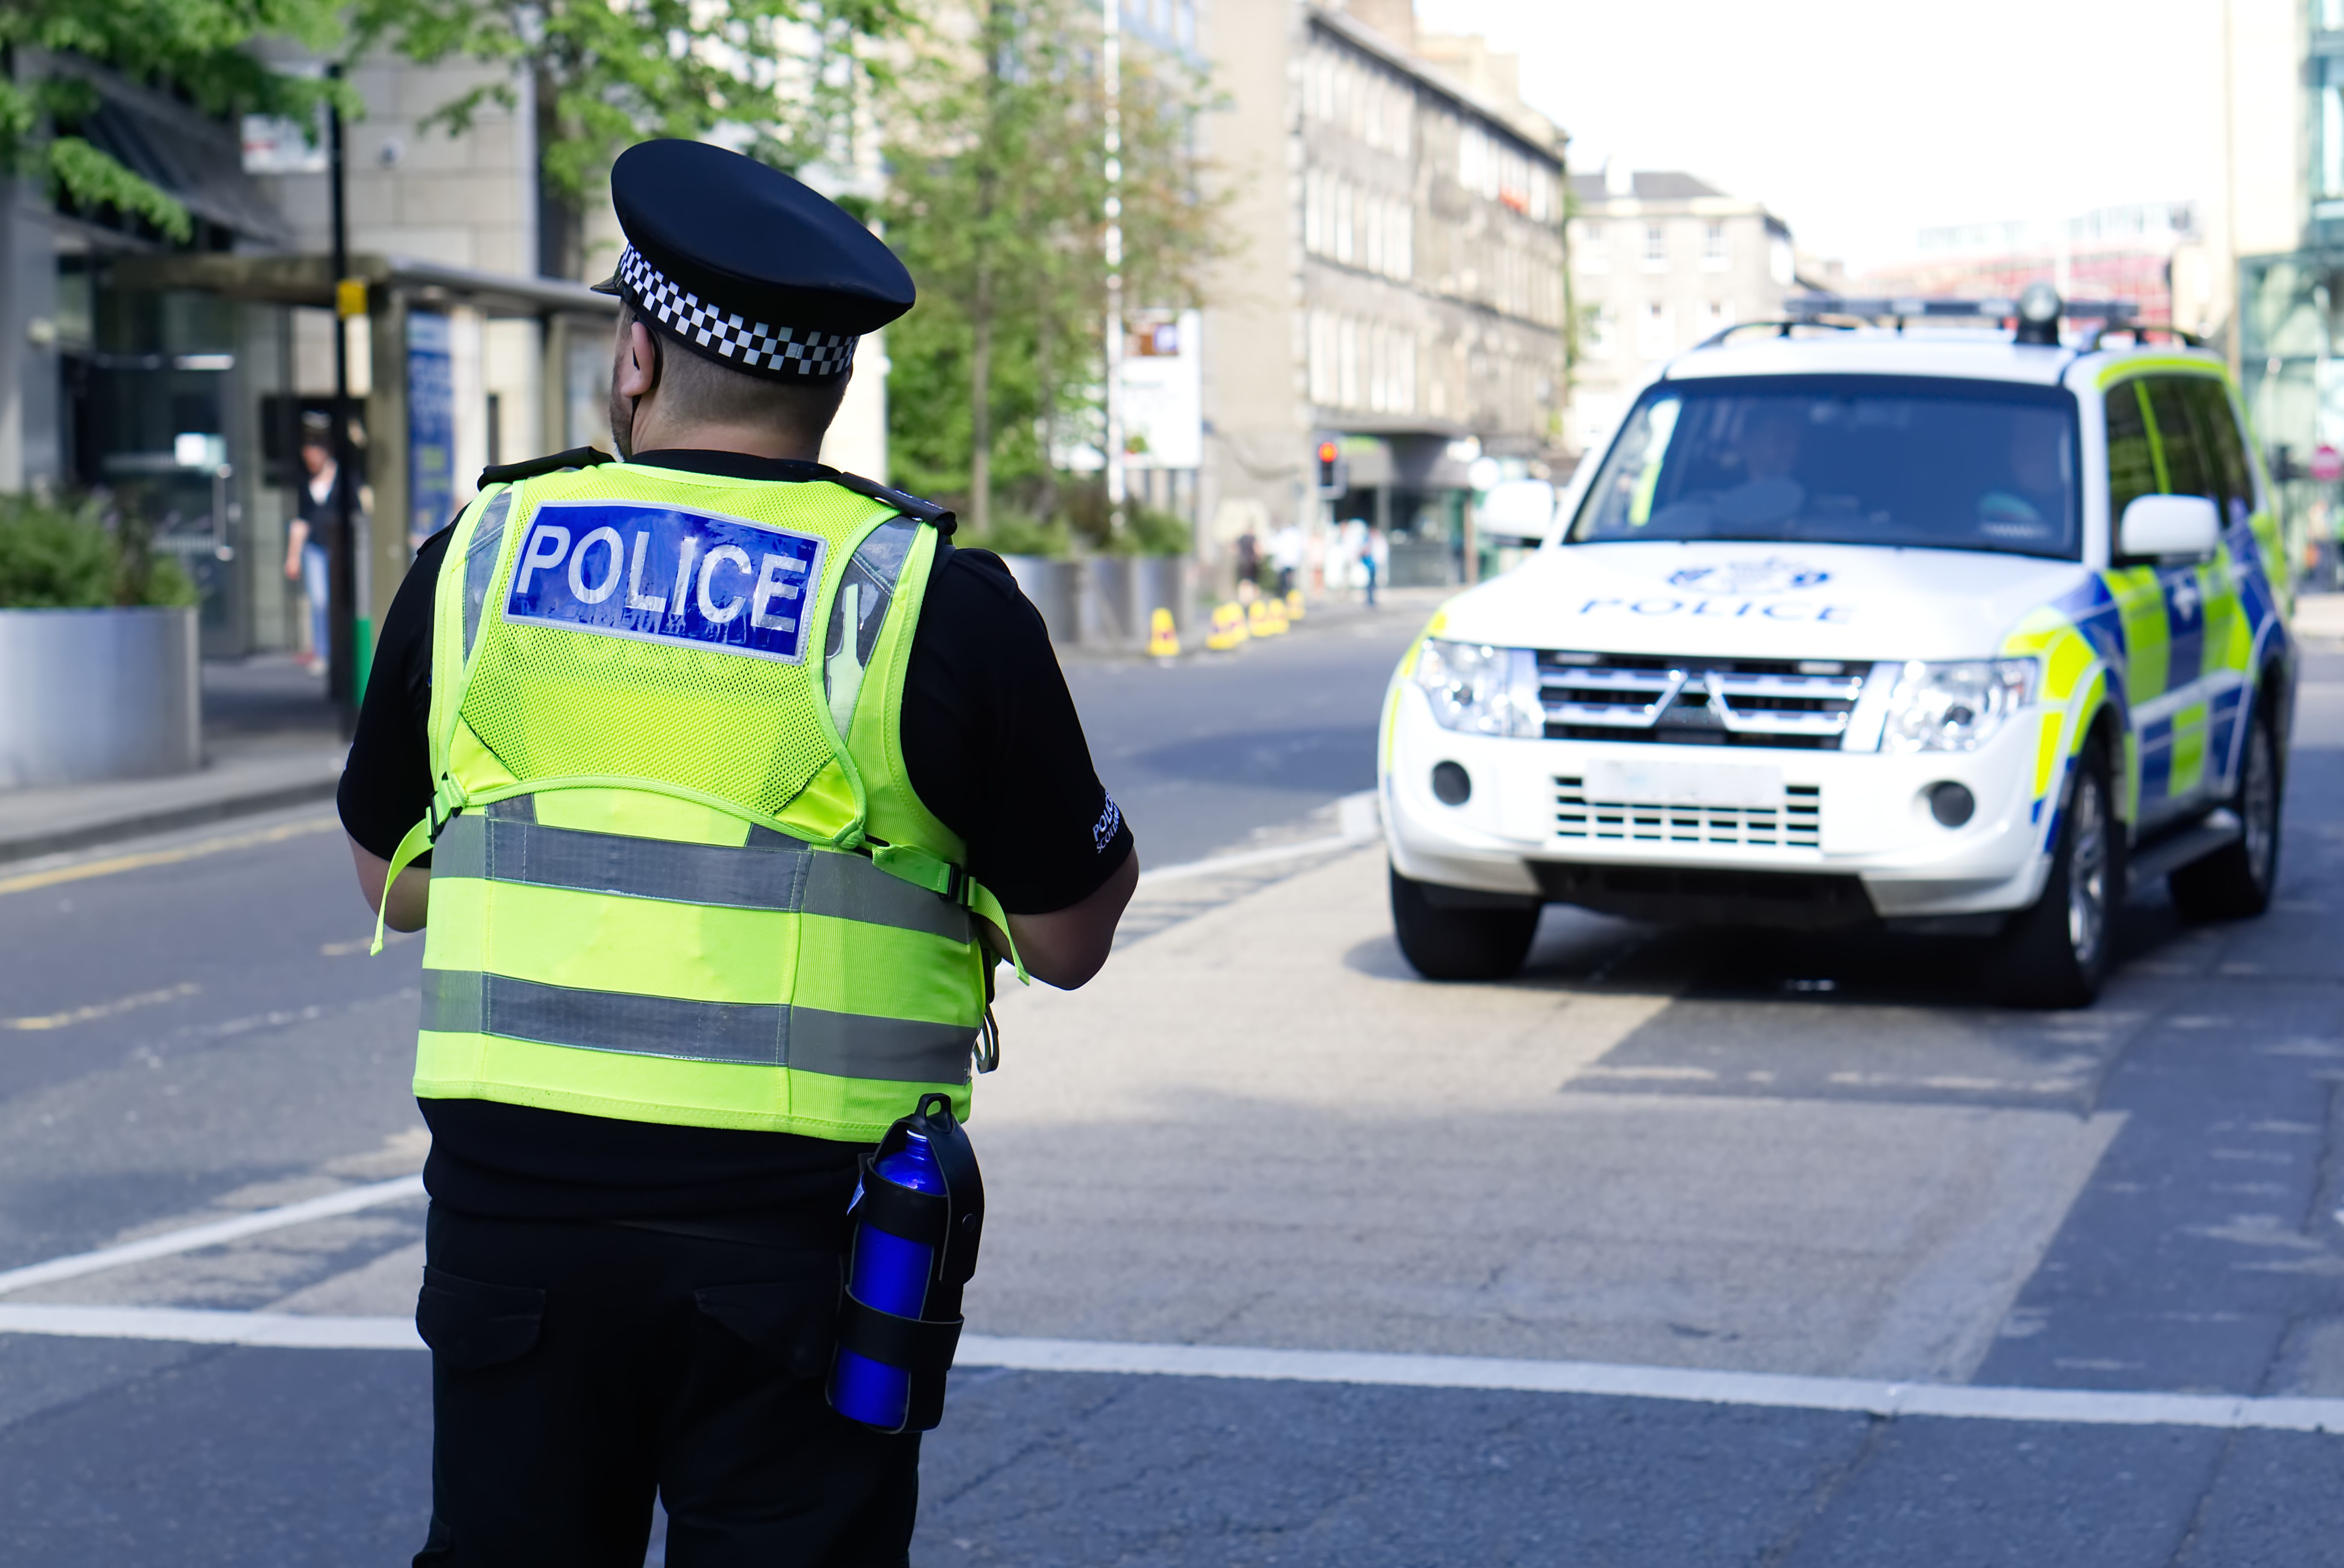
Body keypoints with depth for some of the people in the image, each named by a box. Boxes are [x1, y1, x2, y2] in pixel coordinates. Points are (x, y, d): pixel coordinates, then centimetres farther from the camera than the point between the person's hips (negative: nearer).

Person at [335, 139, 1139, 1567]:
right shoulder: (935, 604, -6)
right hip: (796, 1225, -2)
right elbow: (1069, 939, 0)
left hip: (510, 1198, 3)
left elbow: (394, 884, 15)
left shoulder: (476, 559, 3)